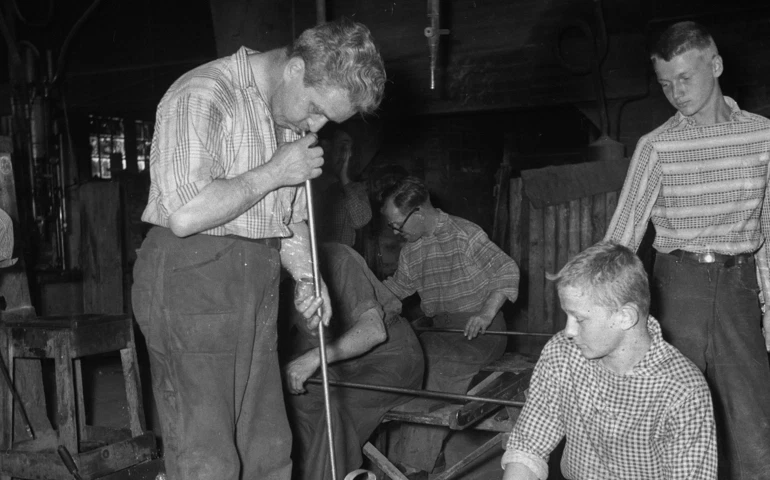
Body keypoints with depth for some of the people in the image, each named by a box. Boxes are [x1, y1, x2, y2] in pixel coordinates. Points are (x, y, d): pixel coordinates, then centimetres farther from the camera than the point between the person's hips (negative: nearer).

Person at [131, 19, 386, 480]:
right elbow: (184, 216, -24)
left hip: (257, 285, 8)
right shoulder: (203, 96, -14)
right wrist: (272, 174, -15)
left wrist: (307, 273, 3)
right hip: (190, 281, -8)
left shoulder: (293, 118, 13)